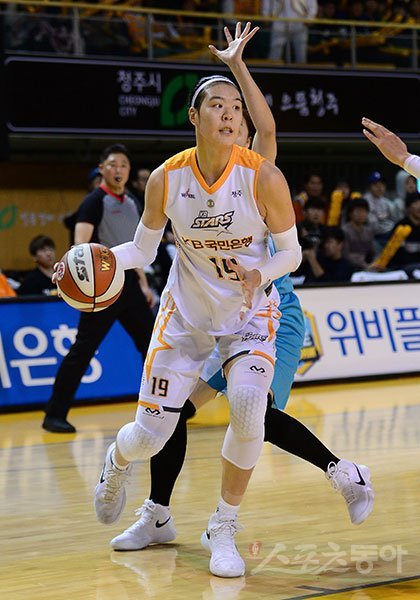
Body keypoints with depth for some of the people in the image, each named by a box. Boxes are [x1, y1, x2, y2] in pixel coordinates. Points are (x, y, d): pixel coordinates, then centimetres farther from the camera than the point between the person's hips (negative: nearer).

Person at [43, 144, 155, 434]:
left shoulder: (131, 204, 16)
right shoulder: (95, 201, -8)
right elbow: (81, 244, -19)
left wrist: (143, 283, 22)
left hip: (129, 283, 8)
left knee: (151, 343, 10)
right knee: (83, 349, -8)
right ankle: (55, 415, -4)